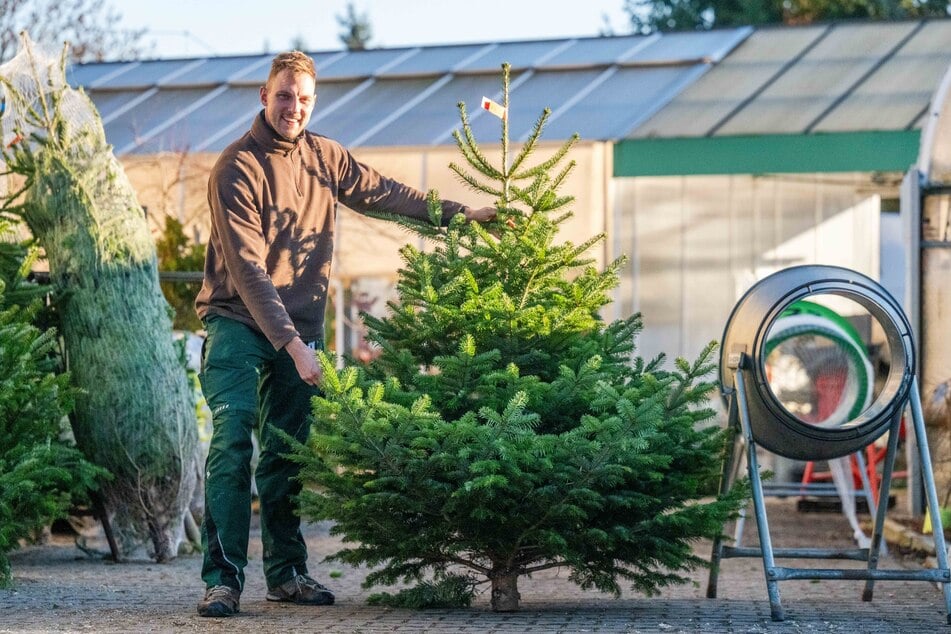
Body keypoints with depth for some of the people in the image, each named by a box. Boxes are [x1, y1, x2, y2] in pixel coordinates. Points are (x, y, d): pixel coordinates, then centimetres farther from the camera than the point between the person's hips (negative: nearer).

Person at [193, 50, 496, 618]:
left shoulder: (324, 157, 5)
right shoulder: (237, 169, -15)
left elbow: (384, 192, 14)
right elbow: (249, 271, -21)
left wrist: (461, 213, 6)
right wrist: (292, 343, -27)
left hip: (298, 328, 6)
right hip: (239, 322, -6)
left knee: (287, 452, 10)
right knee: (233, 441, -14)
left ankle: (287, 572, 18)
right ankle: (223, 578, -14)